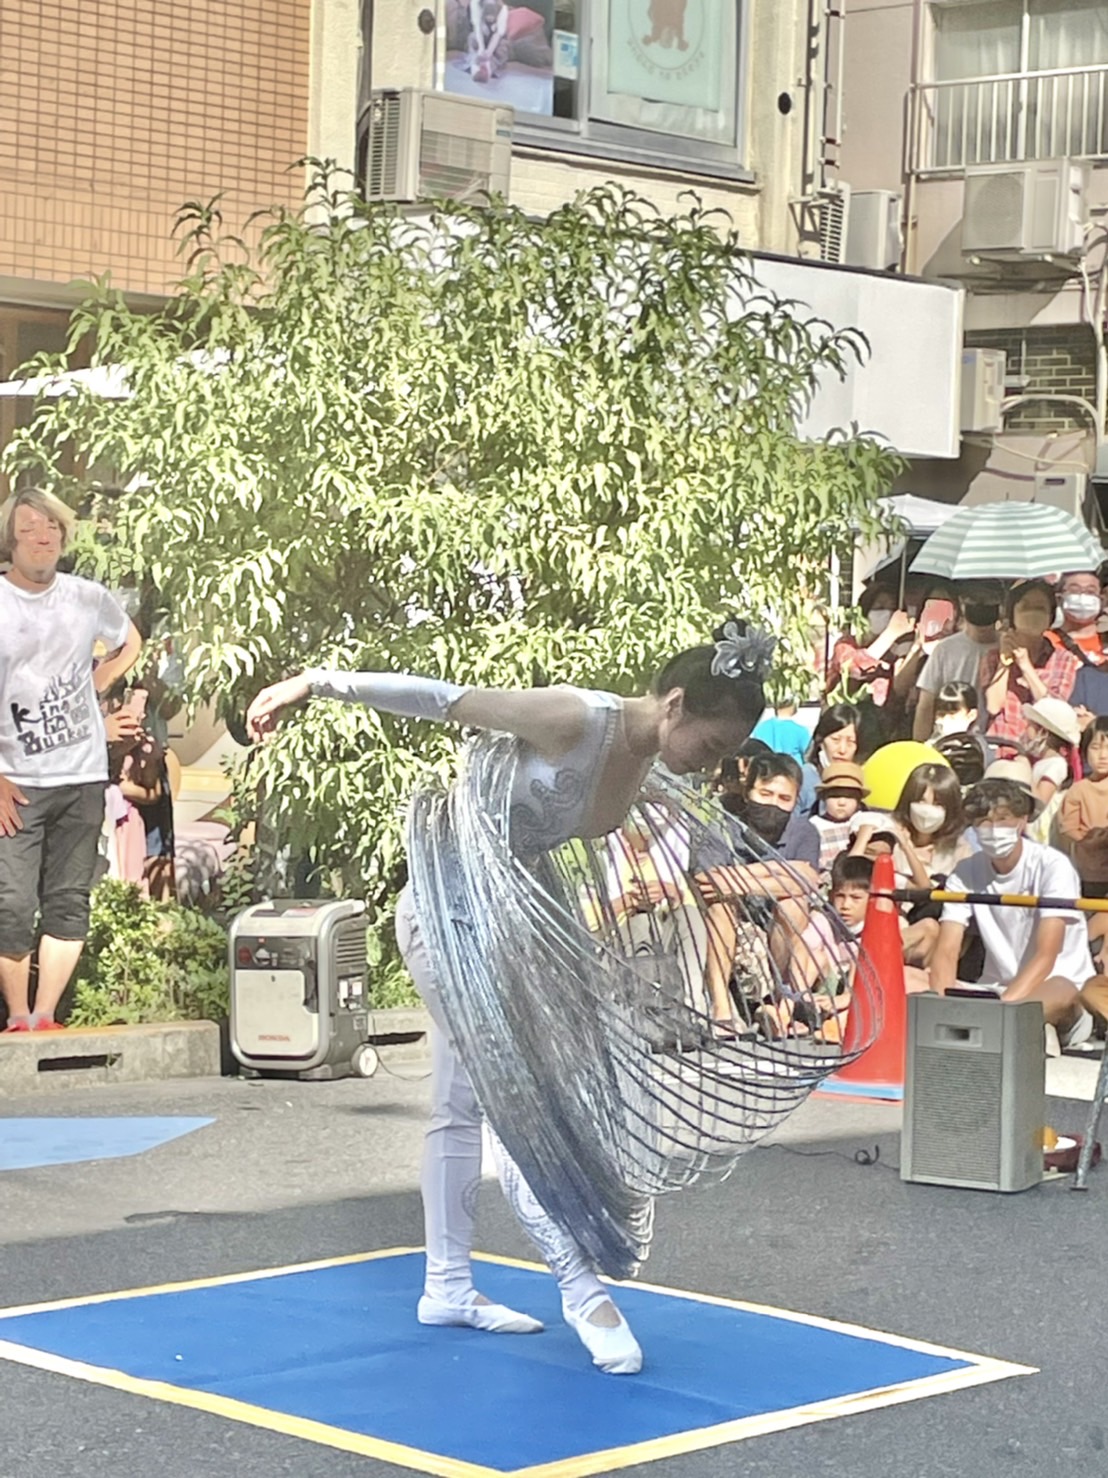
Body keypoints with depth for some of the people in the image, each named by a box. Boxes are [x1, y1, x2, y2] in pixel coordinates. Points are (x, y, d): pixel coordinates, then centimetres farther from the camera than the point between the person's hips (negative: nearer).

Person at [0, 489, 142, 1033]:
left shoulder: (88, 598, 6)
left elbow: (129, 642, 28)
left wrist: (95, 685, 11)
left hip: (83, 778, 4)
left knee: (69, 903, 3)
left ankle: (44, 1018, 8)